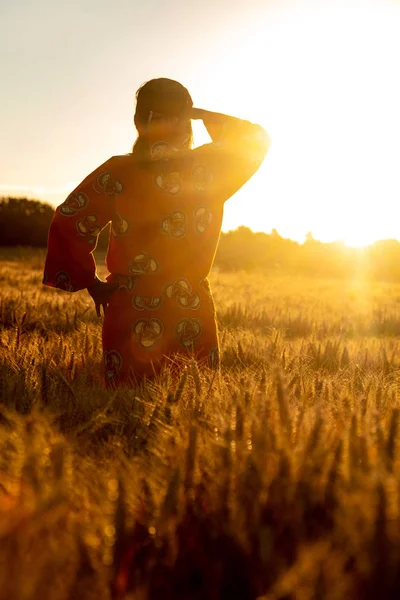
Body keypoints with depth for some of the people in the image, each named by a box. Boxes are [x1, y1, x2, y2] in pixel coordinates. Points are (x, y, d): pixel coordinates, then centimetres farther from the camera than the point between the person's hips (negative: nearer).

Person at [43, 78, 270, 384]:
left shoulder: (117, 172, -6)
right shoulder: (211, 167, -4)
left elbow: (68, 224, -12)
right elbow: (257, 138, 14)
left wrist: (90, 282, -1)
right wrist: (202, 114, 12)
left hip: (130, 317, -1)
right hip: (194, 318, 1)